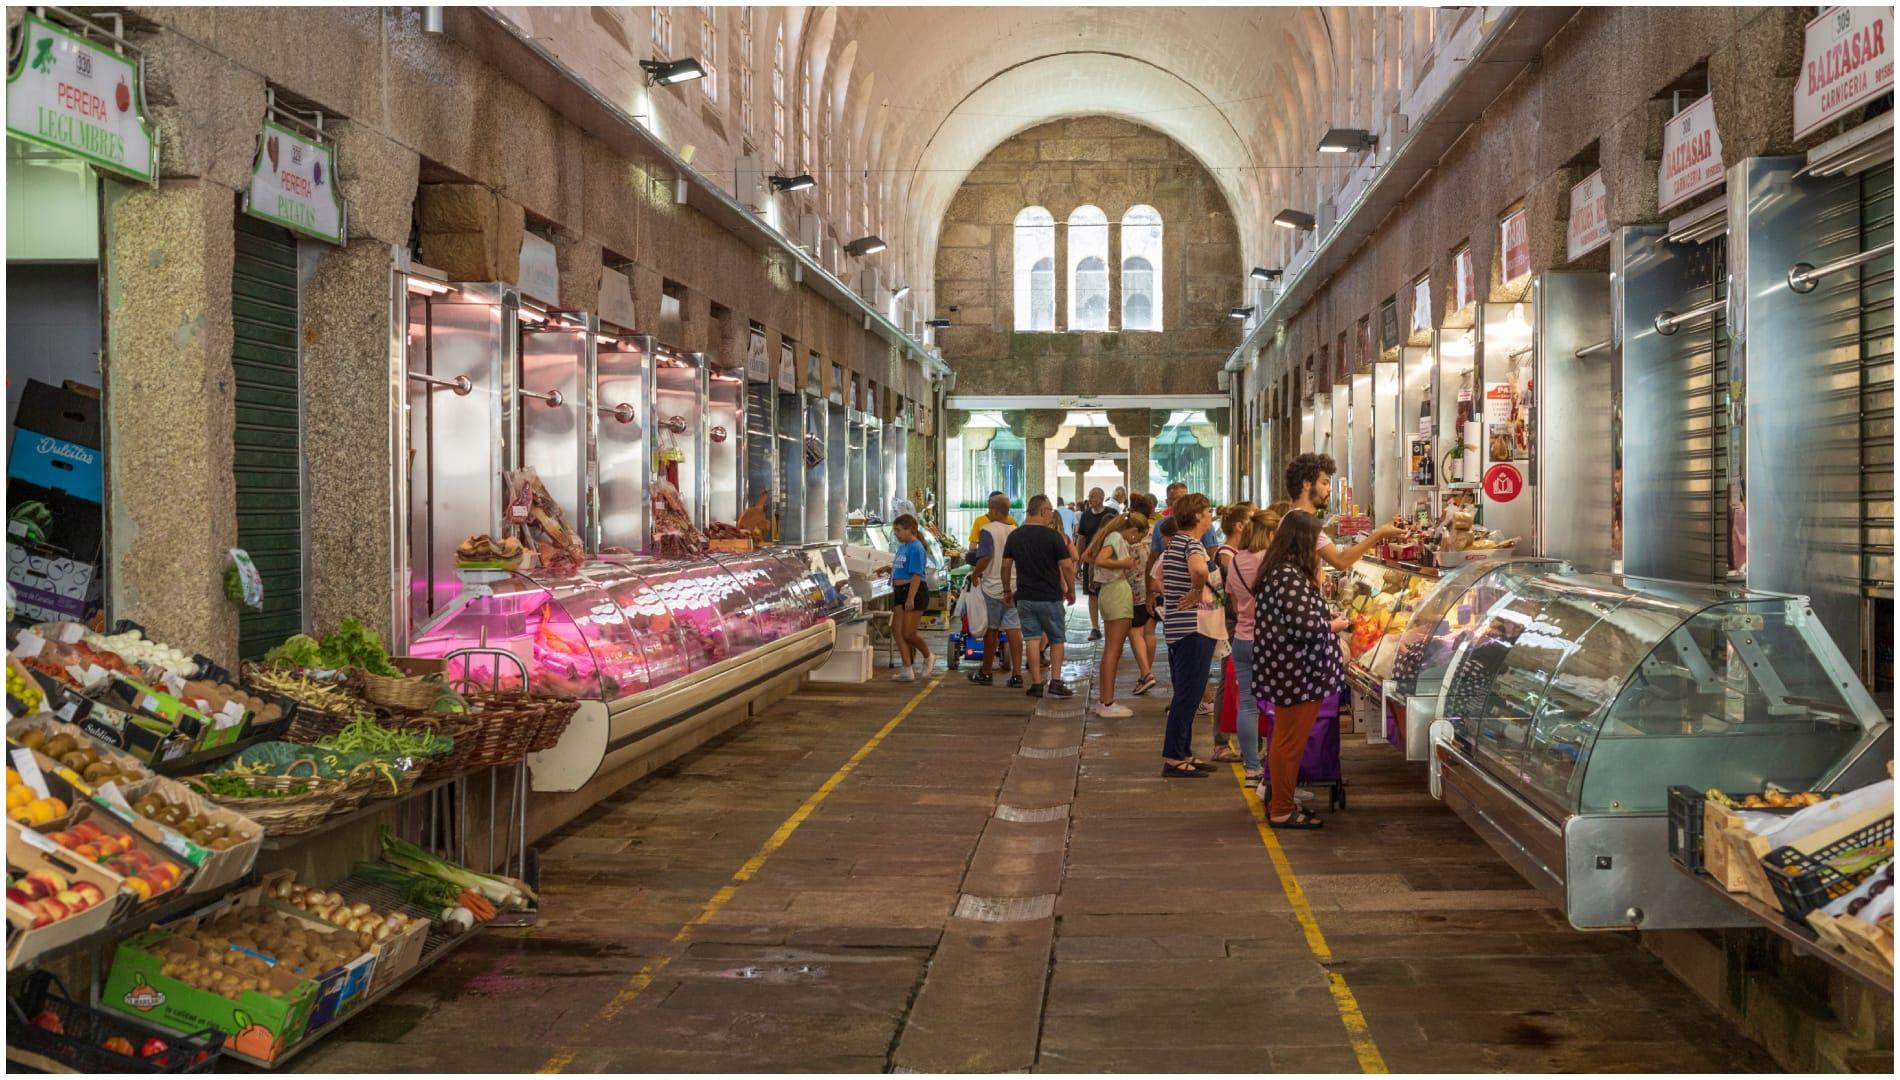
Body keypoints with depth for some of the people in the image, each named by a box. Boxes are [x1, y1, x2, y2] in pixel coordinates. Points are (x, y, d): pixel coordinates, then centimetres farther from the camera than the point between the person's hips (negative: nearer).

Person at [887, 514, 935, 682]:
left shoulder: (915, 548, -14)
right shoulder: (902, 546, 13)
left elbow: (916, 575, -19)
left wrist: (910, 598, -23)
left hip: (914, 592, -9)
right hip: (900, 592, 9)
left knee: (908, 633, -4)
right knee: (897, 630, 2)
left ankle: (928, 657, 22)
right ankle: (907, 670, 6)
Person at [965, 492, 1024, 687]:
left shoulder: (988, 529, -12)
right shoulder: (1016, 531, 6)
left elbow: (985, 557, -22)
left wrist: (975, 573, -9)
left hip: (992, 586, -4)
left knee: (991, 630, 7)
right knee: (1014, 629, 2)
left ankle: (986, 673, 18)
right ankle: (1016, 673, -2)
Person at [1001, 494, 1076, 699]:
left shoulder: (1014, 536, 2)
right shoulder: (1053, 535, -12)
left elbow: (1006, 566, 5)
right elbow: (1067, 566, -11)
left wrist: (1007, 590, 17)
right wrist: (1071, 590, 2)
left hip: (1024, 597, 3)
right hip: (1050, 597, -3)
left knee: (1032, 639, 7)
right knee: (1057, 639, 10)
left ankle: (1036, 684, 3)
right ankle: (1056, 683, 2)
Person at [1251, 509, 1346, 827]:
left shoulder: (1281, 571, 12)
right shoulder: (1290, 576, -21)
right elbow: (1304, 625, -25)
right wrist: (1333, 626, -8)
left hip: (1287, 672, 10)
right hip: (1297, 674, -10)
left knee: (1286, 739, 20)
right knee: (1291, 742, 0)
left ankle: (1278, 799, 31)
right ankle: (1282, 811, 9)